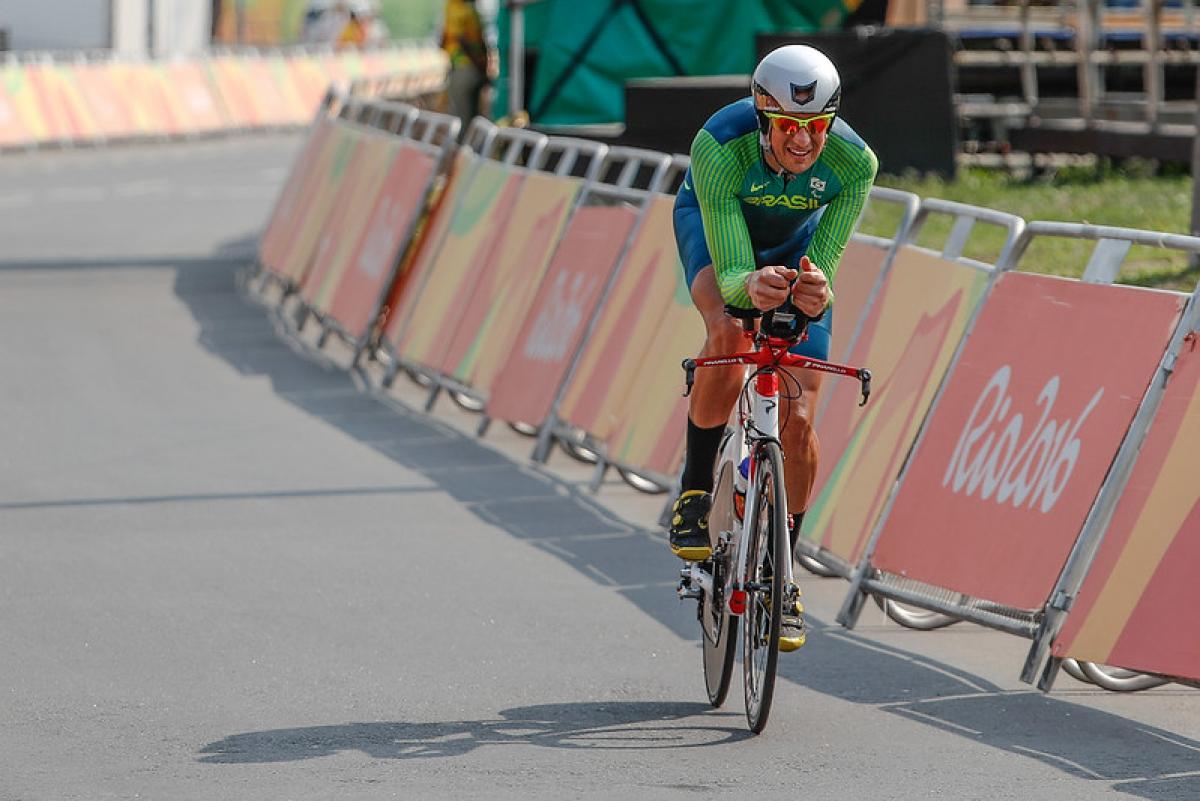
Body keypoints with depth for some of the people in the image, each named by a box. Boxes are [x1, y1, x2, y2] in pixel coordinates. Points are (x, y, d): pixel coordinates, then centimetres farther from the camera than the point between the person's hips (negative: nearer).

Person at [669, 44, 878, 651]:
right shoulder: (719, 148, -39)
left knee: (798, 418, -8)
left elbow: (822, 264, -34)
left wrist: (816, 295, -58)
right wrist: (752, 286, -65)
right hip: (713, 223, -2)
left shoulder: (854, 163, -34)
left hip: (795, 242, 2)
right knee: (728, 332, -35)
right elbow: (730, 273, -42)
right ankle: (695, 492, -15)